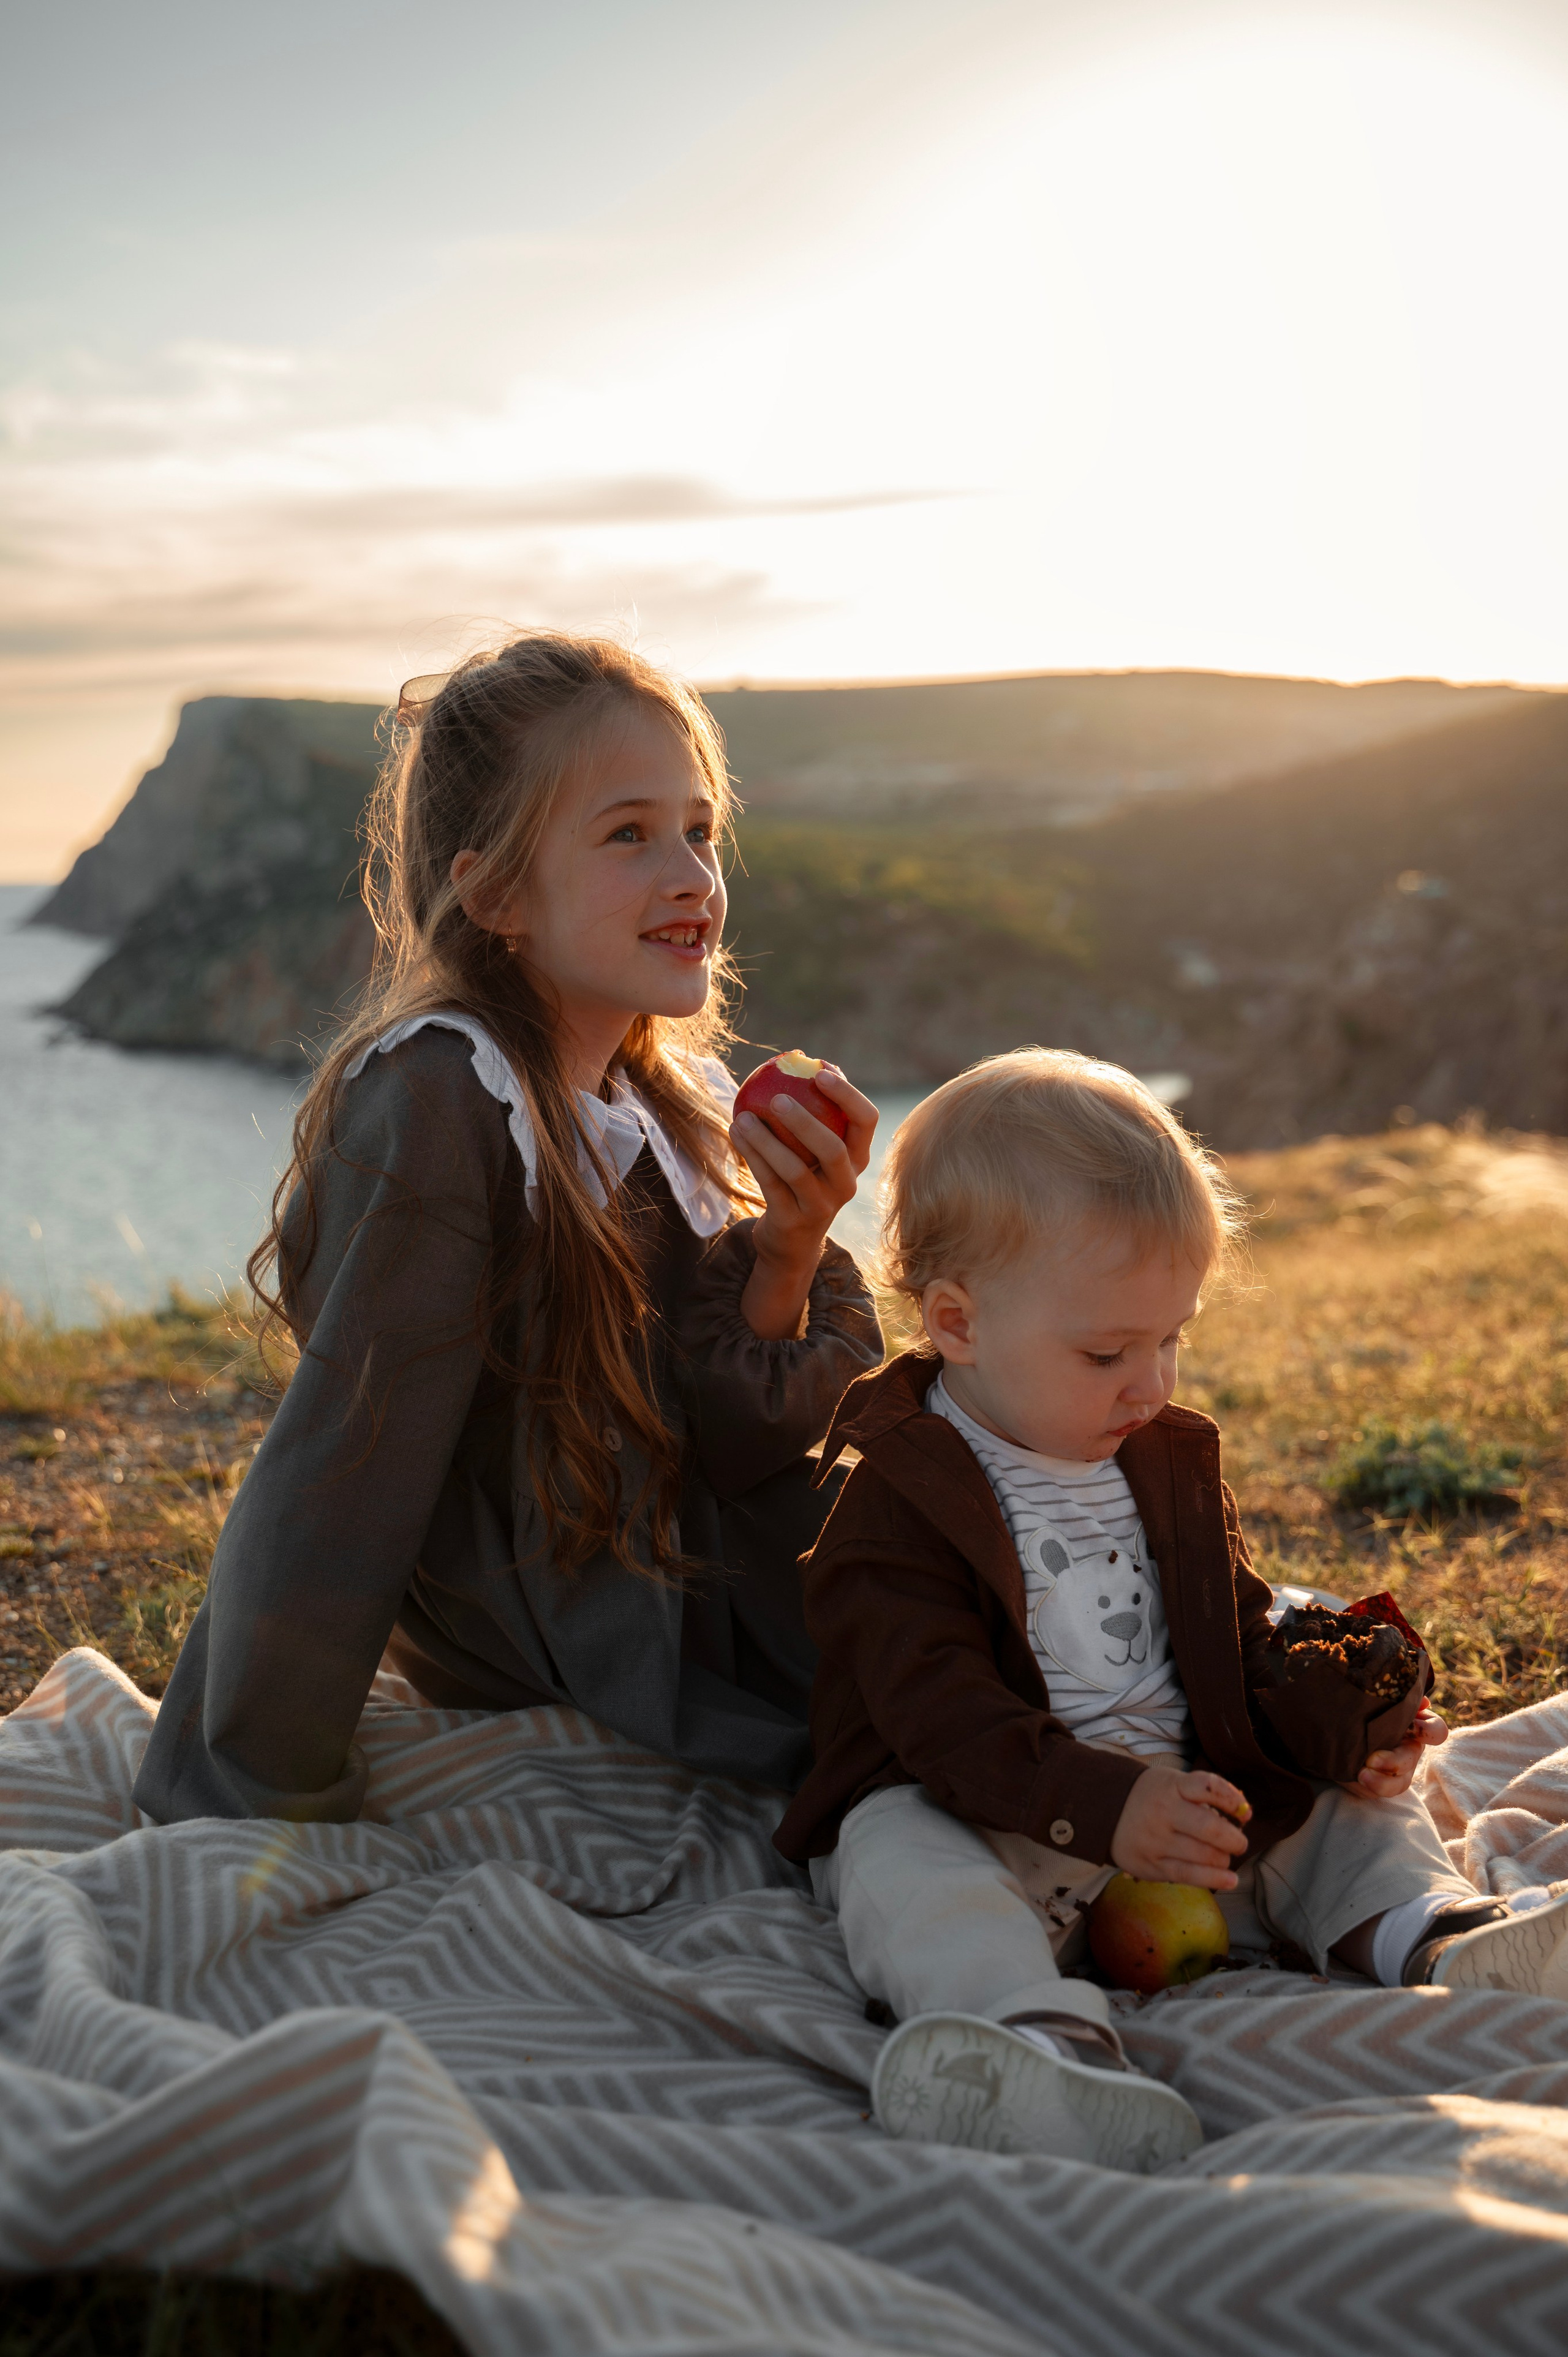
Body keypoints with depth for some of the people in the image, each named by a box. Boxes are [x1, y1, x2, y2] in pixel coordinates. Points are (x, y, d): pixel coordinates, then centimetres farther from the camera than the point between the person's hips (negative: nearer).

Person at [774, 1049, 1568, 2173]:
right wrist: (1103, 1805, -34)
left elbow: (1240, 1630, 18)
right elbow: (938, 1709, -22)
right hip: (984, 1817, -6)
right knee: (901, 1863, -35)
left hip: (1190, 1797, 7)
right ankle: (1044, 2033, -57)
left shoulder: (1171, 1462, 11)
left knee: (1351, 1804, 0)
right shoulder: (900, 1501, -12)